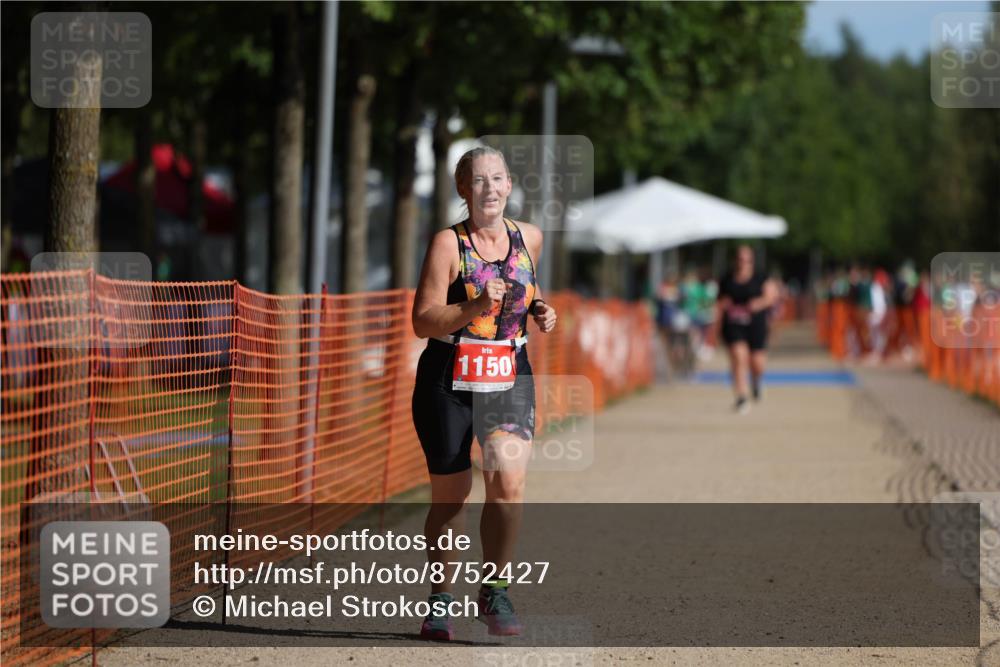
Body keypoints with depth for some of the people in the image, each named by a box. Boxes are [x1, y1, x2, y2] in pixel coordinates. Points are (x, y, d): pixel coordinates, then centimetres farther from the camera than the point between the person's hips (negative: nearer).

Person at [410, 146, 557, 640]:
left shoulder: (529, 238, 6)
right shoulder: (448, 244, -8)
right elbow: (423, 322, -13)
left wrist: (540, 311, 5)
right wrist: (477, 306, -26)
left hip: (510, 378, 2)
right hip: (448, 381, -2)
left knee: (508, 479, -20)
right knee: (450, 495, 7)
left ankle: (494, 589, -6)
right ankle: (441, 600, 25)